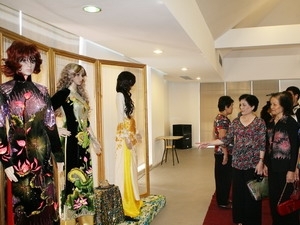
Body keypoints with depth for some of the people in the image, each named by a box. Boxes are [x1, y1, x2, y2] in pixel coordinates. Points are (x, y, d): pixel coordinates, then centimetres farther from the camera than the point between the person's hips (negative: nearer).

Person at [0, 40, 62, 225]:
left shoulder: (42, 91, 7)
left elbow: (51, 124, 9)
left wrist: (59, 155, 9)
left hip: (43, 155, 4)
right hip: (19, 156, -4)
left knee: (46, 201, 11)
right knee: (23, 202, 6)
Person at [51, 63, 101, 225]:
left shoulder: (81, 95, 15)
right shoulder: (64, 93, -9)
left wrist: (93, 139, 18)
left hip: (83, 142, 8)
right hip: (72, 140, -8)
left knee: (84, 175, 12)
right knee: (73, 175, -3)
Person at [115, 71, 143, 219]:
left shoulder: (125, 95, 16)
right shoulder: (120, 95, -10)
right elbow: (121, 118, -16)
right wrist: (126, 136, -20)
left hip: (130, 135, 10)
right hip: (124, 136, -10)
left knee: (131, 167, 15)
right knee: (124, 167, -5)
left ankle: (132, 200, 27)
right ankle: (125, 204, 2)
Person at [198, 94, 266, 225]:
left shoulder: (260, 122, -6)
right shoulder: (235, 122, 6)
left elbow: (262, 144, -7)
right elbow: (227, 139, 4)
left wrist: (261, 162, -12)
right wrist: (208, 143, -3)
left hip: (253, 163, -4)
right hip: (237, 162, 4)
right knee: (238, 191, 10)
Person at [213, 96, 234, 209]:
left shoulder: (218, 118, 12)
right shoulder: (224, 120, -19)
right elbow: (222, 139, -23)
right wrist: (225, 154, -20)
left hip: (219, 152, 10)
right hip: (223, 153, -10)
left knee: (221, 177, 17)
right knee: (224, 178, 1)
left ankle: (223, 199, 28)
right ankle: (223, 202, 11)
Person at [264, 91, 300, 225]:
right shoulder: (271, 124, 7)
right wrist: (266, 164, 11)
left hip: (285, 167, -6)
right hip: (273, 167, 6)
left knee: (286, 199, 6)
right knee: (273, 198, 13)